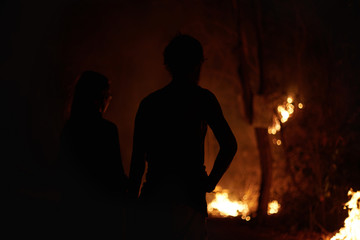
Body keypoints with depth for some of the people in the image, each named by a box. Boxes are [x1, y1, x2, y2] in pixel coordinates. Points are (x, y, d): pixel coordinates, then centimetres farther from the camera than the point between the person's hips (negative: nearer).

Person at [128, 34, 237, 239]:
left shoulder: (148, 103, 12)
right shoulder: (202, 98, 1)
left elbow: (137, 161, 10)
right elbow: (229, 145, -11)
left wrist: (133, 201, 14)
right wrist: (211, 181, 0)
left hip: (152, 200, 3)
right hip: (188, 199, -3)